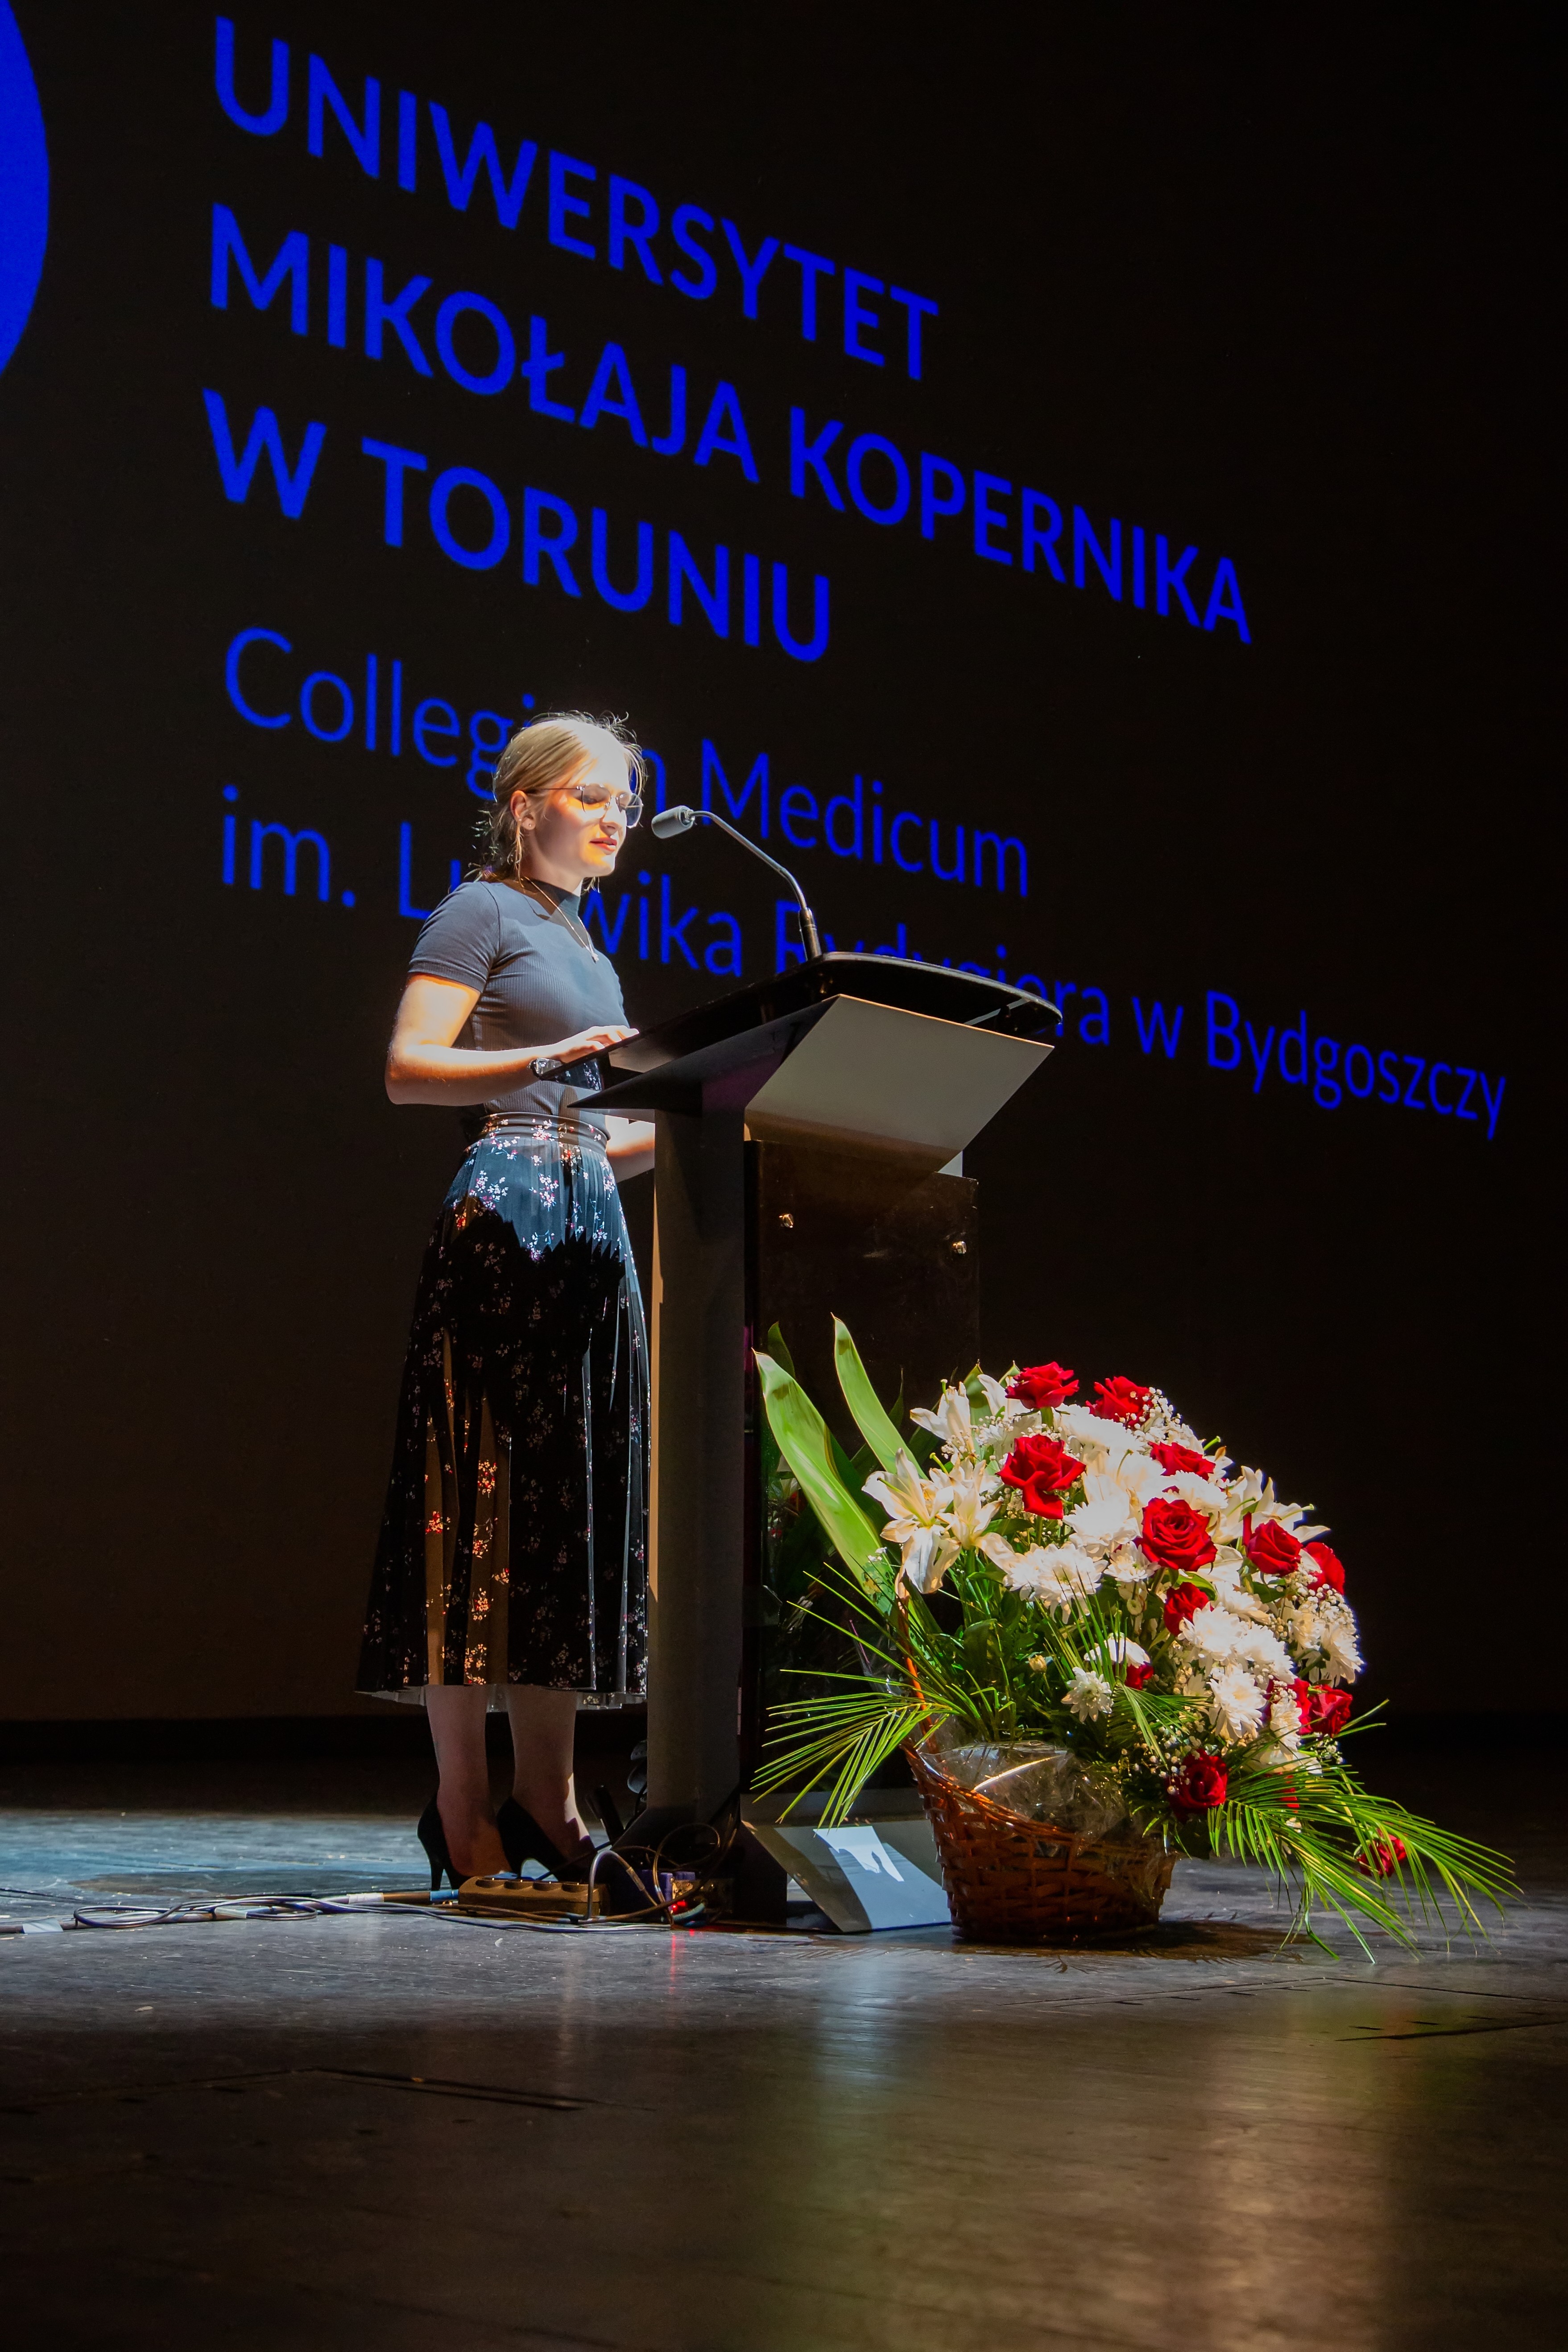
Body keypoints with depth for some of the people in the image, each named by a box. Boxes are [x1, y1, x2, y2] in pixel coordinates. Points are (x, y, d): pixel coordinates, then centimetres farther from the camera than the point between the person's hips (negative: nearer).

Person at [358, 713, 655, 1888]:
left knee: (577, 1500, 4)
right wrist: (551, 1060, -22)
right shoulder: (484, 911, 2)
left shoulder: (586, 948, 25)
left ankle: (544, 1804, 8)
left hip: (591, 1219, 8)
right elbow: (409, 1068, -11)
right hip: (506, 1216, -8)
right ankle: (464, 1809, -6)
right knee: (488, 1498, -10)